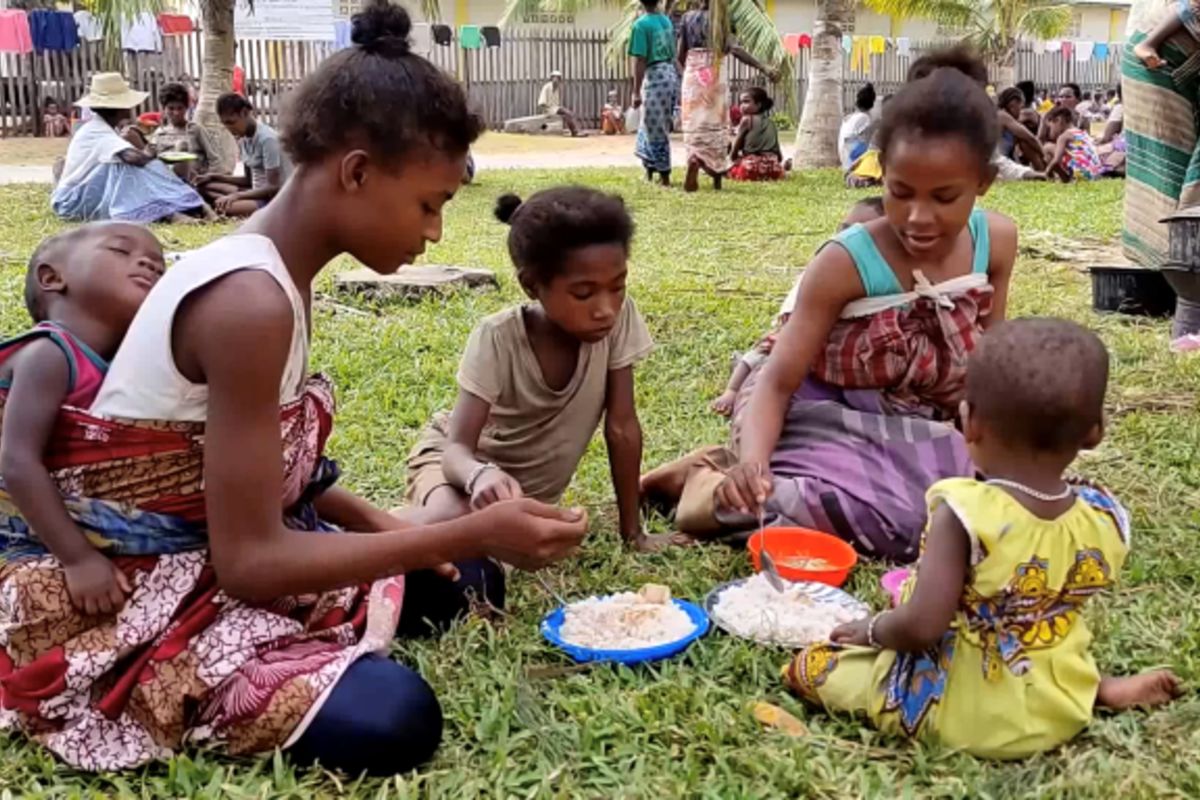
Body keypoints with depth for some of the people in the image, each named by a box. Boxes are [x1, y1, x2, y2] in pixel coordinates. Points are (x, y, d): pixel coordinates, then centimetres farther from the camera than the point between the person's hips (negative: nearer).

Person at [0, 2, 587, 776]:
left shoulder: (277, 273, 2)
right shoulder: (248, 302, -27)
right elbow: (249, 559, -27)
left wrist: (380, 522, -3)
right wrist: (471, 532, -26)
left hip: (212, 553, 9)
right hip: (127, 598, -9)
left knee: (466, 584, 11)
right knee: (392, 718, -27)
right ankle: (158, 693, -3)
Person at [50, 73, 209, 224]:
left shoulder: (105, 128, 9)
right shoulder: (97, 131, -20)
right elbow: (133, 157, -34)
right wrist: (156, 163, -16)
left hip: (92, 196, 8)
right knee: (128, 167, -27)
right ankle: (169, 213, -42)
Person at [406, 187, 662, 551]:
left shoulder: (620, 317, -23)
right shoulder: (498, 338, -29)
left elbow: (622, 427, -15)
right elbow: (458, 448, -32)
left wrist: (632, 531, -12)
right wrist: (482, 476, -56)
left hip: (531, 487, 6)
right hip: (466, 460, -5)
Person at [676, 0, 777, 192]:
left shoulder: (687, 18, 5)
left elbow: (680, 54, 6)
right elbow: (734, 49, -17)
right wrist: (763, 68, -19)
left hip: (692, 73, 2)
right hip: (714, 73, -2)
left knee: (693, 124, 6)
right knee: (715, 122, 7)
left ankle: (694, 159, -25)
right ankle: (717, 178, 7)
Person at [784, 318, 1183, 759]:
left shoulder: (964, 513, -31)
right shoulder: (1106, 520, -13)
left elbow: (921, 627, -32)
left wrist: (872, 630, -11)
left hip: (962, 715, -6)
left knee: (807, 666, 4)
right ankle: (1103, 689, 15)